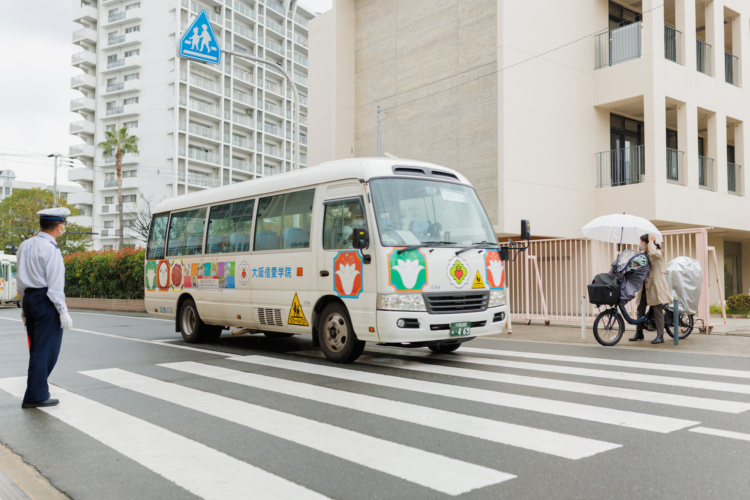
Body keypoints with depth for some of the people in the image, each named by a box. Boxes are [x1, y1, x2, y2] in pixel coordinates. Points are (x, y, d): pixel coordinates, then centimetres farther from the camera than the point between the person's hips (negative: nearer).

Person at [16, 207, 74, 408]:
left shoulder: (25, 245, 11)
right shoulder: (50, 248, -15)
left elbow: (21, 280, 16)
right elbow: (55, 284, -17)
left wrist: (24, 306, 22)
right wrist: (63, 311, -14)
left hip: (29, 298, 9)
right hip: (46, 301, -9)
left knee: (36, 349, 17)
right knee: (45, 350, -2)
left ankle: (38, 391, 26)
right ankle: (35, 396, 2)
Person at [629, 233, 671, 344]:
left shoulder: (658, 253, -8)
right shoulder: (643, 254, 15)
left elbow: (653, 253, -31)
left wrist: (651, 241, -18)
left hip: (655, 285, -8)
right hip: (645, 284, 8)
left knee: (657, 310, -5)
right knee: (640, 309, 11)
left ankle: (660, 336, -2)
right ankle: (639, 333, 22)